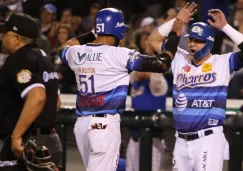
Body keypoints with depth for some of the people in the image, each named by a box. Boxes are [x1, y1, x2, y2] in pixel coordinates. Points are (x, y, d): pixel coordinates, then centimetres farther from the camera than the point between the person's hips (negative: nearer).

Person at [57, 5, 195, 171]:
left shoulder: (76, 52, 5)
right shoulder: (119, 55, -11)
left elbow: (62, 49, 32)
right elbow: (161, 64, -11)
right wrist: (174, 35, 2)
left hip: (81, 123, 7)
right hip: (105, 123, -7)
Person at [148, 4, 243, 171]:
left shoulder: (223, 63, -3)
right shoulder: (179, 59, 10)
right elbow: (154, 39, 14)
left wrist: (225, 27, -14)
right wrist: (177, 20, 5)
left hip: (209, 139, -6)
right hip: (182, 141, 6)